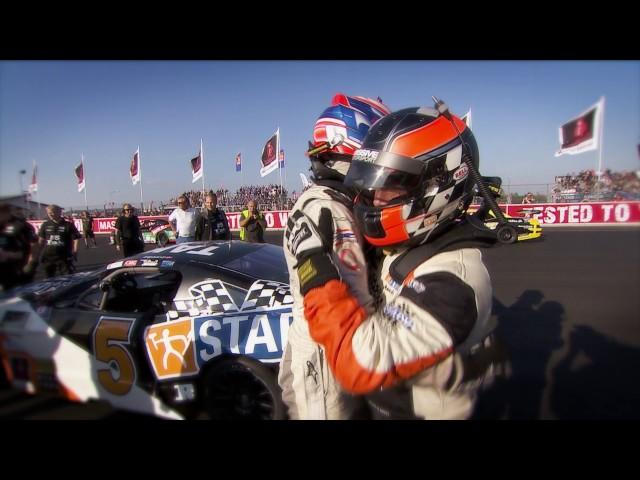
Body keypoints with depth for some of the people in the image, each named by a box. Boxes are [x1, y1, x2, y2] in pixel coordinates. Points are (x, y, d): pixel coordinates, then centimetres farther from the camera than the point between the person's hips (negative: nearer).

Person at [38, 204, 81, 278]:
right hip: (48, 257, 4)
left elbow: (75, 239, -4)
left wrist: (74, 252, -10)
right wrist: (41, 252, 9)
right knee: (49, 278, 17)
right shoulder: (45, 225, 7)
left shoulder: (68, 225, -4)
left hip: (64, 257, -4)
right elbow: (41, 239, 13)